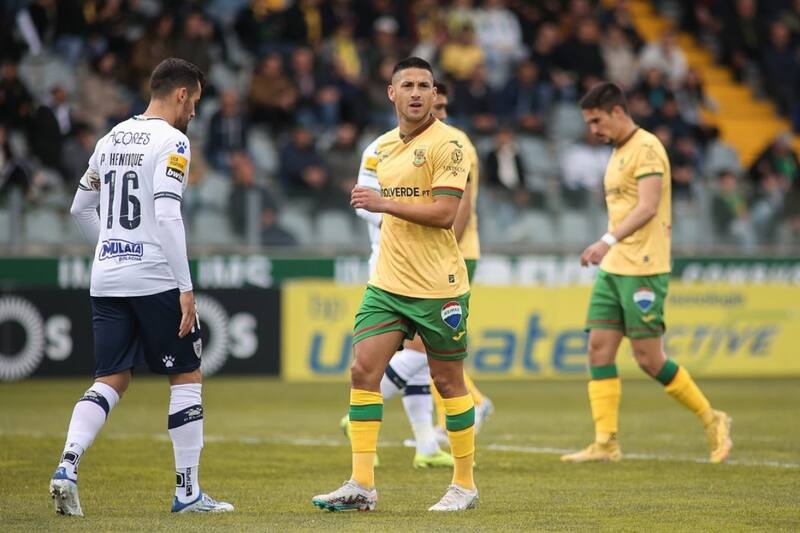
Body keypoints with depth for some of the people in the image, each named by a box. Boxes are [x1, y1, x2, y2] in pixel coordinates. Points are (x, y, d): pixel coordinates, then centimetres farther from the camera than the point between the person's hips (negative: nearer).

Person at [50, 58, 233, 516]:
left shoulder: (112, 139, 14)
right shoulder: (172, 142, -9)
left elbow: (82, 209, 21)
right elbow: (167, 217, -19)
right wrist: (185, 288, -18)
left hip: (107, 279, 7)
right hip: (155, 278, -7)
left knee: (111, 380, 9)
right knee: (186, 376, 5)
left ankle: (68, 466, -11)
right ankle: (188, 491, 5)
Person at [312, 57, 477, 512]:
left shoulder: (447, 143, -10)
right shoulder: (383, 147, 13)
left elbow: (444, 213, -19)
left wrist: (385, 204, -22)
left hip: (439, 287, -6)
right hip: (387, 284, 6)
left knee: (448, 381, 3)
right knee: (363, 371, -5)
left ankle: (465, 484, 16)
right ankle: (362, 485, -4)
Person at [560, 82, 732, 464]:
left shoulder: (646, 147, -11)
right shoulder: (617, 153, 19)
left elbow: (647, 207, -23)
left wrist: (608, 241, -33)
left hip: (642, 270, -9)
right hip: (612, 269, 9)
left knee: (649, 358, -7)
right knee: (599, 348, 0)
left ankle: (712, 421, 8)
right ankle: (605, 443, 0)